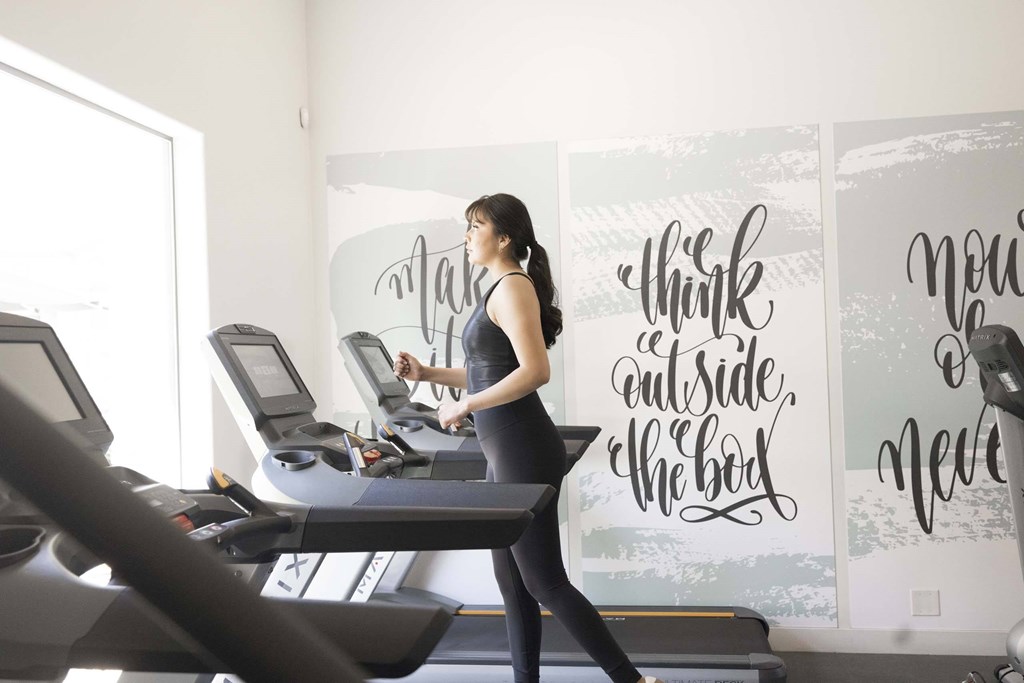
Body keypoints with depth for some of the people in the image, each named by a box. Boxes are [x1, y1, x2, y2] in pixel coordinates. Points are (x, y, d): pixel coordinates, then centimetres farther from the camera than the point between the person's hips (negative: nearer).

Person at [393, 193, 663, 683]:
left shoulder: (513, 287, -13)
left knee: (545, 583, -1)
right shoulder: (501, 290, 16)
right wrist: (427, 374, 14)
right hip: (507, 453, 10)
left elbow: (535, 371, -25)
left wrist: (465, 405, -19)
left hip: (524, 453, -10)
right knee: (512, 582, 15)